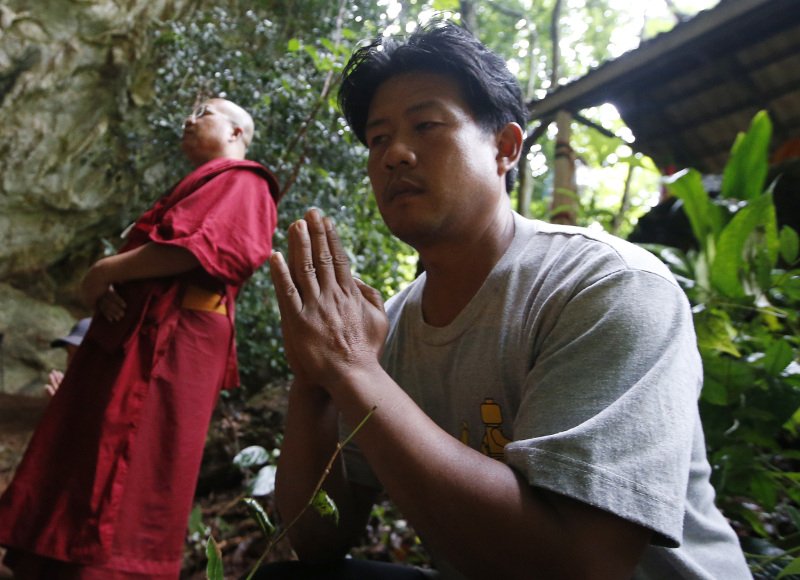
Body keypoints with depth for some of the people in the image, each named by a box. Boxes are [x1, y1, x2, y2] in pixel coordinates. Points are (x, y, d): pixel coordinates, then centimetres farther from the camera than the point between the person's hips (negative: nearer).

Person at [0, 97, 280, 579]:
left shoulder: (241, 181, 0)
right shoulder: (201, 186, 31)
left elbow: (204, 246, -19)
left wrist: (105, 271, -11)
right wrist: (106, 289, 2)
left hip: (169, 344, -10)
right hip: (131, 337, 10)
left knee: (126, 492, -10)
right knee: (79, 474, 10)